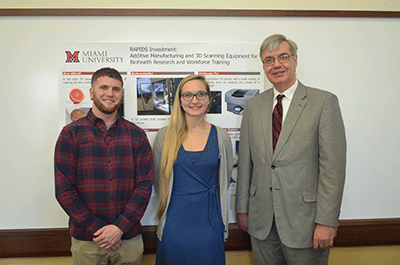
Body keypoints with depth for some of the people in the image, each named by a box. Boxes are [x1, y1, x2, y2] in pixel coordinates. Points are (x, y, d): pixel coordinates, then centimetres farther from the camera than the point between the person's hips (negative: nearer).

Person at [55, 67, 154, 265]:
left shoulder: (136, 135, 3)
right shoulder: (71, 134, -1)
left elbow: (145, 185, -2)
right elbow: (64, 189, -5)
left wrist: (120, 227, -12)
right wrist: (97, 229, -12)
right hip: (86, 241, -1)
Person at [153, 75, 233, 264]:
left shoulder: (221, 137, -2)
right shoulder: (165, 136, -3)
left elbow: (224, 180, 9)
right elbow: (157, 180, 8)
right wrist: (181, 201, 10)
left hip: (209, 223, 0)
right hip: (174, 224, 0)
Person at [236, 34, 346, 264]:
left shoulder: (324, 102, -5)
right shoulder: (253, 106, 7)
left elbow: (333, 167, -10)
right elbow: (245, 162, 8)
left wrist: (326, 222, -13)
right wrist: (242, 208, 9)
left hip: (304, 222, -3)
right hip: (261, 221, 4)